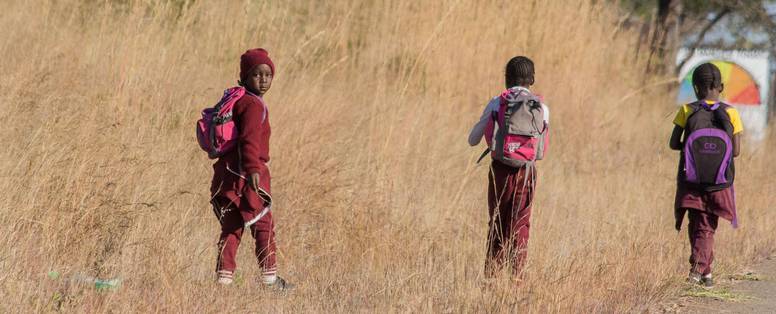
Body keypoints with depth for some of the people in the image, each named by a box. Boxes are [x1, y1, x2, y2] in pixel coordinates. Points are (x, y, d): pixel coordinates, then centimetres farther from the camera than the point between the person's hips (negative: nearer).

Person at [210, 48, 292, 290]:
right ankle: (269, 277, 9)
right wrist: (253, 169, -38)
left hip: (227, 173, 9)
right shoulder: (253, 105, -14)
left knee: (231, 227, 11)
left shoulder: (236, 100, 17)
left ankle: (224, 276, 8)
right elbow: (249, 140, -28)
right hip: (243, 174, -9)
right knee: (263, 225, 3)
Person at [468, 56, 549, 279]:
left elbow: (472, 140, 5)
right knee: (520, 226, 5)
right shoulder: (542, 108, 2)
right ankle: (516, 275, -5)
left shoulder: (496, 104, -1)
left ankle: (491, 275, 10)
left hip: (501, 169, 0)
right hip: (527, 170, 0)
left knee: (496, 224, 12)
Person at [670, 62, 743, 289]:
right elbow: (736, 151, -5)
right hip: (719, 183, 0)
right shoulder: (730, 113, -4)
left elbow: (673, 144, -5)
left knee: (696, 226, 11)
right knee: (707, 228, 6)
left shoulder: (687, 111, -5)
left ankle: (705, 273, 8)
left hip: (691, 180, 0)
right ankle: (698, 267, -11)